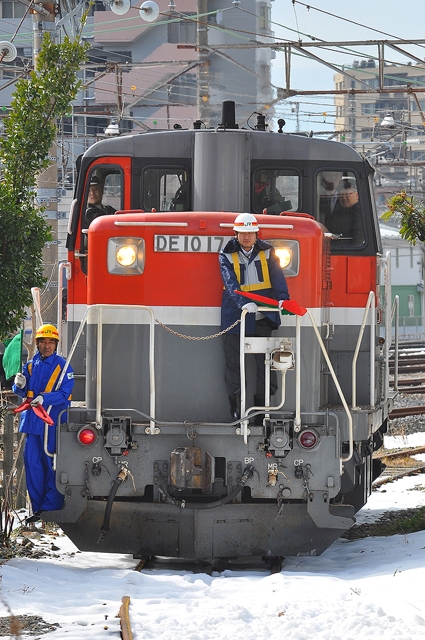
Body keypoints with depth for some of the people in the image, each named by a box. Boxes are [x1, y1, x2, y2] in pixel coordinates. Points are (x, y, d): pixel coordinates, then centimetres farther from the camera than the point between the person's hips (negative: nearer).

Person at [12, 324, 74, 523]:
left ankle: (51, 507, 1)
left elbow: (64, 394, -11)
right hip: (33, 421, 5)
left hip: (53, 422, -5)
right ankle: (38, 508, 14)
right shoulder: (30, 365, 11)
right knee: (31, 462, 6)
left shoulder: (62, 366, -4)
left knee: (52, 464, -4)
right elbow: (22, 393, 14)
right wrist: (20, 385, -9)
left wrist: (44, 398, -25)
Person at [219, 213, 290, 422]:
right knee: (234, 363, 0)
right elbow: (230, 283, -16)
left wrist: (282, 298, -26)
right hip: (235, 316, -2)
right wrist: (243, 303, -34)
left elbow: (277, 277, -6)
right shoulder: (226, 256, -1)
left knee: (266, 361, 0)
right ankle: (236, 408, 8)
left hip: (262, 318, 2)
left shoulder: (267, 252, 6)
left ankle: (263, 407, 7)